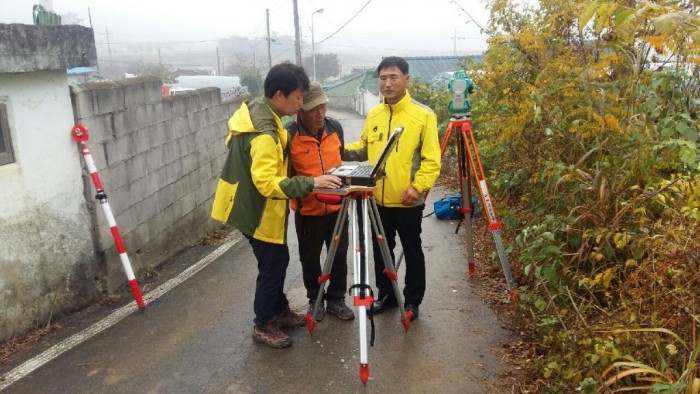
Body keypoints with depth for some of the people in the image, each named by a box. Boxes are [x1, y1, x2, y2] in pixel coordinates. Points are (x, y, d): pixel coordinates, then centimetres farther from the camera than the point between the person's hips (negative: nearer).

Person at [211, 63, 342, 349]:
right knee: (273, 265, 3)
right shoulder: (264, 133, -29)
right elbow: (268, 183, -35)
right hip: (258, 210, -10)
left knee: (277, 261, 19)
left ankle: (279, 312, 35)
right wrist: (310, 183, -37)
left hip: (255, 205, 10)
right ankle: (263, 326, 19)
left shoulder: (254, 110, 2)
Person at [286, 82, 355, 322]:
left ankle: (336, 299, 30)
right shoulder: (288, 135, -17)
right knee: (310, 258, 13)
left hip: (337, 206, 4)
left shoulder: (335, 127, -2)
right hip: (307, 209, -3)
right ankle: (314, 300, 32)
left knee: (339, 255, 13)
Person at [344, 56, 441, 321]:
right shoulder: (373, 114, 7)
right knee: (381, 251, 16)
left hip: (408, 201, -5)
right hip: (378, 199, 5)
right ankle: (386, 295, 34)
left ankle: (412, 301, 26)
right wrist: (341, 151, -2)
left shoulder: (423, 115, -9)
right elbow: (364, 149, 16)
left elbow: (431, 159, -11)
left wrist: (418, 186, -23)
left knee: (412, 253, 10)